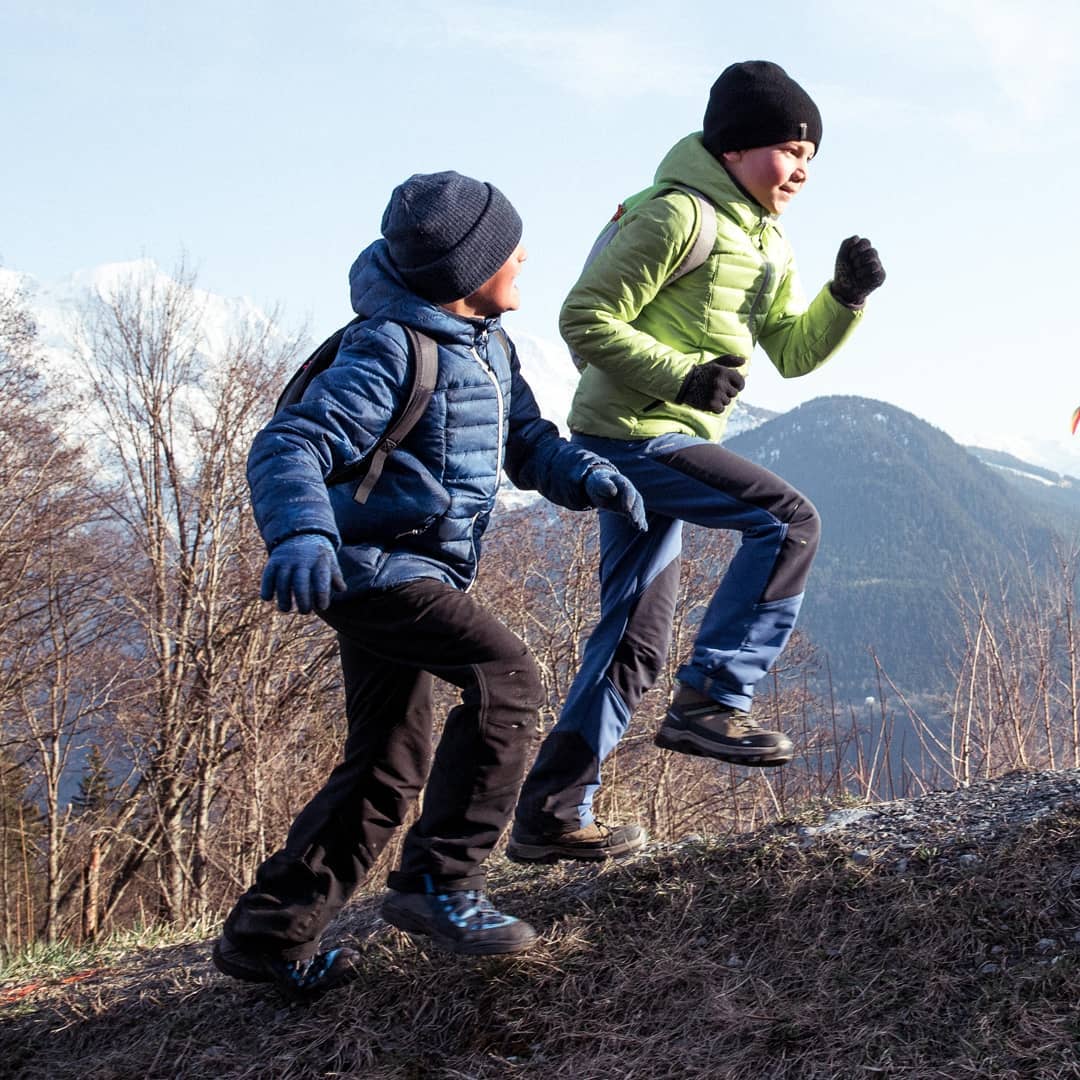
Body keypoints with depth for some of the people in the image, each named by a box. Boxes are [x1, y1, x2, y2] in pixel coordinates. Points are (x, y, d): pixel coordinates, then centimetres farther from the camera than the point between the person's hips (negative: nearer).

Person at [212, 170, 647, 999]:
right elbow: (288, 447, -24)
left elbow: (525, 441, 16)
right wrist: (301, 533, -44)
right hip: (376, 559, -10)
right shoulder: (390, 349, -17)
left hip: (412, 571, 10)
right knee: (506, 674, -24)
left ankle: (267, 933, 21)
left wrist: (583, 473, -6)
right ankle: (439, 882, -19)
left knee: (388, 769, 13)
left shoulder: (487, 343, 10)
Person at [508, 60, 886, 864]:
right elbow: (586, 321, -16)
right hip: (633, 434, -10)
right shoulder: (677, 215, -13)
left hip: (652, 444, 10)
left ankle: (551, 814, 14)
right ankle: (712, 700, -15)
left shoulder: (764, 242, 17)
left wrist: (847, 298, -1)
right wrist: (681, 375, -23)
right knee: (790, 519, -19)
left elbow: (794, 351, 16)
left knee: (635, 643, 10)